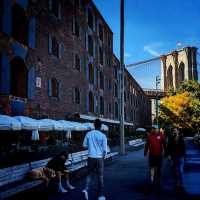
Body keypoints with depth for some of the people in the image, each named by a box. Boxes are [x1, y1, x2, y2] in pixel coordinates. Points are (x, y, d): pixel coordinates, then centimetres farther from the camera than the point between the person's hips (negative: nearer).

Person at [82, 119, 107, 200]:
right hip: (99, 158, -2)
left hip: (91, 157, 2)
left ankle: (86, 189, -8)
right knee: (100, 176, 8)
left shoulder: (88, 134, 0)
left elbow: (84, 145, 7)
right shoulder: (103, 136, -7)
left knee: (90, 174, 15)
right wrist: (103, 158, 9)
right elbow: (105, 149, -8)